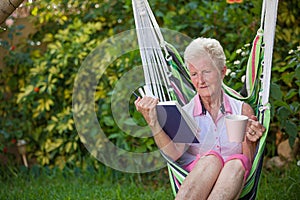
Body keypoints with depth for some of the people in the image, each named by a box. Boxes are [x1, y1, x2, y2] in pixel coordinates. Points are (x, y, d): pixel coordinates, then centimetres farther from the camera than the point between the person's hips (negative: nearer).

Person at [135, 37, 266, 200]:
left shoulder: (242, 110, 12)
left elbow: (249, 164, 8)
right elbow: (175, 153, -12)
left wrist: (249, 141, -12)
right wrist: (153, 122, -24)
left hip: (232, 187, 1)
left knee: (237, 163, -32)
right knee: (212, 158, -33)